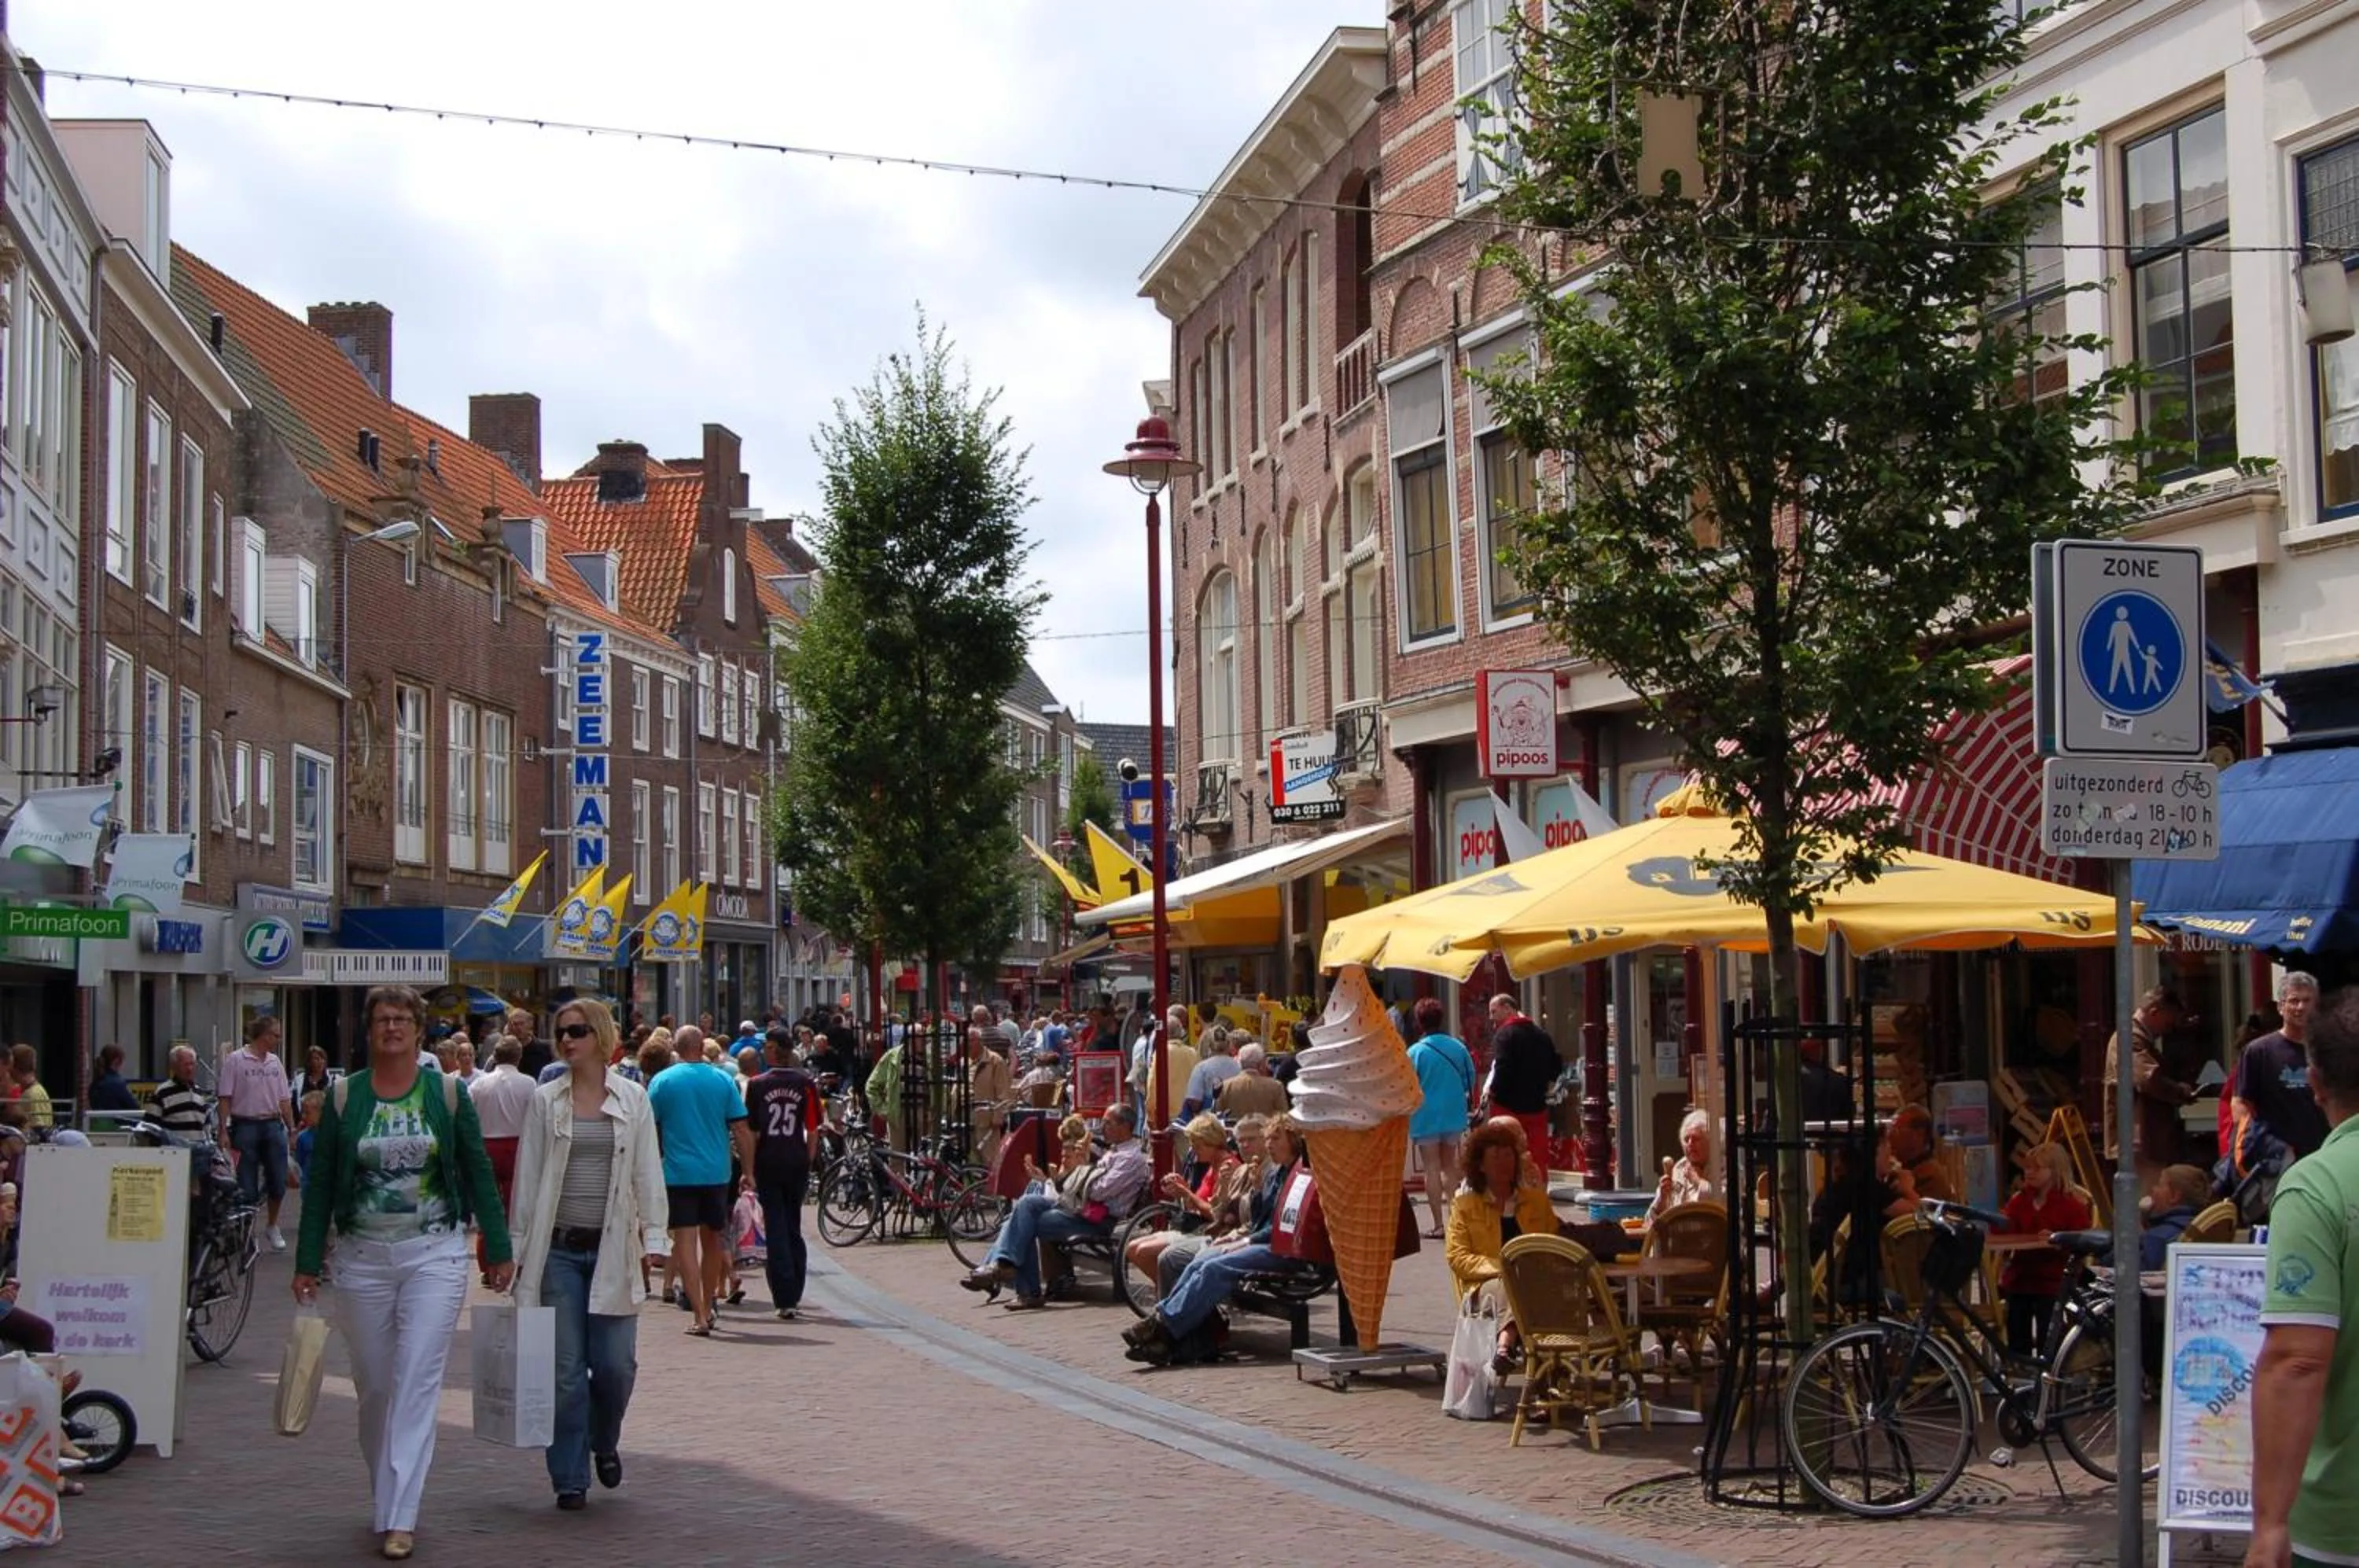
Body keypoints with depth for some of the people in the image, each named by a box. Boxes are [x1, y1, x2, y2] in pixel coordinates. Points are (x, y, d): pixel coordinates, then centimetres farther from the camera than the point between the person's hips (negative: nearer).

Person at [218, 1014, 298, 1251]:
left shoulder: (275, 1062, 11)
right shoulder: (235, 1060, -6)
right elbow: (225, 1098, -8)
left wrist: (292, 1129, 10)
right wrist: (224, 1131, -13)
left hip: (273, 1125, 5)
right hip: (245, 1125, -5)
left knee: (278, 1182, 5)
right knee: (246, 1187, 0)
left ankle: (272, 1225, 26)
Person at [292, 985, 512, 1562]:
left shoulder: (447, 1094, 1)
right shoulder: (344, 1097, 3)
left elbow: (478, 1173, 5)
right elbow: (320, 1184, 5)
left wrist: (498, 1249, 4)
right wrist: (307, 1262, 3)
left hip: (435, 1255, -2)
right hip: (362, 1258, 2)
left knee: (416, 1384, -9)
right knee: (374, 1385, 10)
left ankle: (399, 1519, -9)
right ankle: (389, 1490, 31)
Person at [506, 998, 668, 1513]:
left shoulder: (632, 1099, 5)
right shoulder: (545, 1100, 4)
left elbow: (648, 1172, 5)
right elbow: (527, 1176, 5)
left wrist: (653, 1235, -3)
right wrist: (519, 1245, 2)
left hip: (612, 1248, 0)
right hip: (558, 1248, 0)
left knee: (616, 1364, -3)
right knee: (566, 1368, 0)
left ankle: (604, 1441, 27)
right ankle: (569, 1478, 10)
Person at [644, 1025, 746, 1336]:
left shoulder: (661, 1081, -2)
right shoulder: (723, 1080, 2)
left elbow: (649, 1130, 1)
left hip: (678, 1173, -2)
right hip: (716, 1173, 2)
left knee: (685, 1241, -3)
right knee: (712, 1240, 17)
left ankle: (699, 1316, -12)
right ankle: (708, 1307, 28)